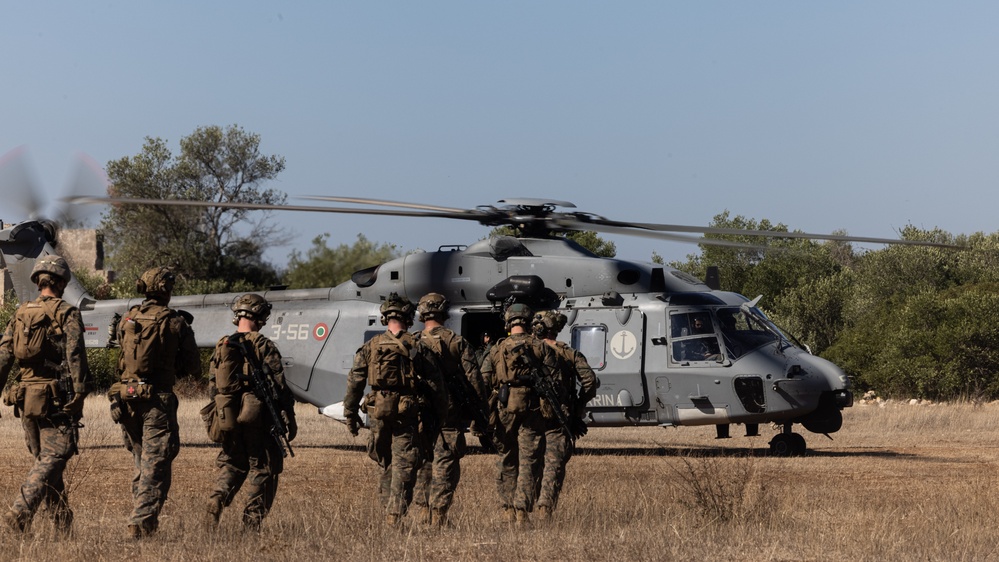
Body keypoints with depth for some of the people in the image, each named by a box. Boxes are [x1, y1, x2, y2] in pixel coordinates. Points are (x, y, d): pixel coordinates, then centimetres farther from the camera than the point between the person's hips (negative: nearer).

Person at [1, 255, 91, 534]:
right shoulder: (67, 313, -5)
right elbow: (75, 356, -12)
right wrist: (80, 396, -12)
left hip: (25, 397, 6)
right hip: (56, 396, -6)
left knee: (43, 459, 14)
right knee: (53, 457, -6)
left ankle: (63, 526, 18)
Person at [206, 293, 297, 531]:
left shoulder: (221, 346, 8)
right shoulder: (263, 346, -9)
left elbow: (212, 386, 12)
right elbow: (279, 386, -12)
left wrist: (219, 415, 24)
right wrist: (289, 420, -8)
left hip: (229, 419, 5)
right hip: (258, 417, -5)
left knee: (231, 465, 19)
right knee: (262, 468, 5)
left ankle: (217, 500, -7)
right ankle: (252, 524, 3)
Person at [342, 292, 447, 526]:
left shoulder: (371, 346, 3)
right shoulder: (417, 347, -2)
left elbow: (354, 381, 3)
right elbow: (435, 385, -3)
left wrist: (350, 413, 11)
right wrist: (440, 417, 5)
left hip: (379, 412, 2)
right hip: (409, 415, -2)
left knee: (386, 463, 20)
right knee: (404, 465, 1)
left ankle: (387, 504, 21)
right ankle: (395, 512, -7)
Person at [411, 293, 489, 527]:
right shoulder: (458, 342, -1)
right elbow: (474, 379, -3)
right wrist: (480, 413, 3)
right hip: (451, 412, -2)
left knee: (422, 463, 13)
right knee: (445, 464, 2)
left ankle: (422, 512, 14)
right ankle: (438, 514, -1)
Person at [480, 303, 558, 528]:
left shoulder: (497, 349, 7)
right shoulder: (541, 348, 4)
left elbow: (483, 382, 3)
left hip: (504, 408, 1)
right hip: (532, 409, -1)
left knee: (506, 460, 13)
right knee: (528, 462, 1)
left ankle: (508, 510, 14)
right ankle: (522, 511, -6)